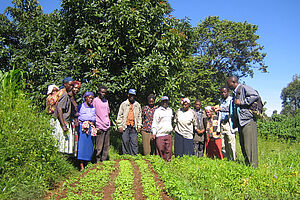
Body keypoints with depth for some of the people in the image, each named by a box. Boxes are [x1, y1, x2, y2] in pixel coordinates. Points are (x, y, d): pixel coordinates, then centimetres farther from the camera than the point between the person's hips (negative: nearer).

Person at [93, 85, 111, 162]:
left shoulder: (106, 101, 16)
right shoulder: (95, 100, -4)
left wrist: (108, 123, 15)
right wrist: (96, 127, -11)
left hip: (107, 126, 7)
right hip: (100, 127, -6)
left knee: (106, 146, 9)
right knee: (99, 147, -4)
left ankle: (104, 160, 17)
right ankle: (98, 161, 6)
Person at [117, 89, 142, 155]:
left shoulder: (137, 105, 12)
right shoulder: (124, 104, 6)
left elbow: (139, 116, 15)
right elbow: (120, 116, 6)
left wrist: (139, 126, 8)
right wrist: (120, 126, -1)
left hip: (134, 127, 1)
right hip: (125, 126, -1)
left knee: (134, 142, -1)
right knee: (125, 141, 2)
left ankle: (134, 155, 7)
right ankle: (125, 154, 12)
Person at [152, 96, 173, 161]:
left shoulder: (170, 110, 17)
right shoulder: (157, 111, 0)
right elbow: (154, 122, -3)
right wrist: (154, 133, -8)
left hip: (168, 134, 5)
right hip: (160, 134, -5)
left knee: (168, 150, 5)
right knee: (160, 150, -3)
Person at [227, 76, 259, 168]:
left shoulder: (244, 88, -4)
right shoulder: (235, 92, 23)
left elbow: (255, 95, -21)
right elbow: (232, 108, 33)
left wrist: (241, 102, -16)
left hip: (248, 121, -9)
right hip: (240, 122, 10)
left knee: (249, 145, -8)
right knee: (243, 145, 11)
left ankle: (253, 166, -2)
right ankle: (247, 165, 18)